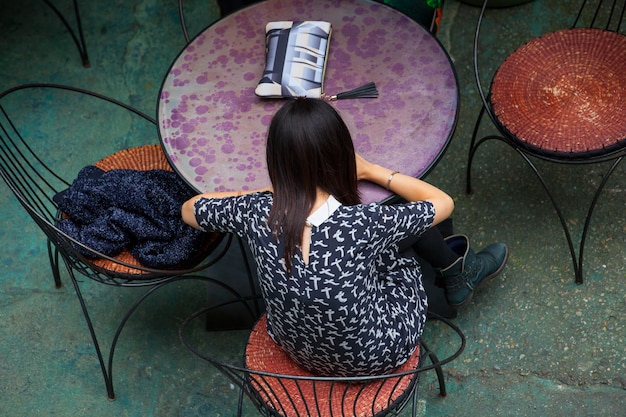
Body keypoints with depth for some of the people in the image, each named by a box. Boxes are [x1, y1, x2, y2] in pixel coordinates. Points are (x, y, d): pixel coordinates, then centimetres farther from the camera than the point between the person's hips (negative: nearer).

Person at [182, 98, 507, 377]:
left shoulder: (257, 212, -25)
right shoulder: (362, 225, -34)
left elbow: (189, 209, -1)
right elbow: (443, 203, -14)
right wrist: (370, 170, -3)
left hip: (296, 351, 4)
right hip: (372, 358, -4)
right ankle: (458, 271, 41)